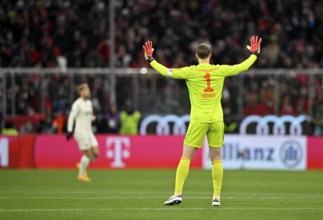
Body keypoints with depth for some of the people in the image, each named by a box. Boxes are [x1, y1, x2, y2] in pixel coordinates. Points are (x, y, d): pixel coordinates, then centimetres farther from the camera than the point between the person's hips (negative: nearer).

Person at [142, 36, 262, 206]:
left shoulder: (191, 72, -4)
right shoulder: (220, 70, 2)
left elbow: (166, 72, -2)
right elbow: (242, 67, 15)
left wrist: (150, 59, 11)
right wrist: (254, 53, 31)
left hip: (198, 120, -2)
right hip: (216, 119, 2)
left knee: (186, 157, 0)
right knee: (216, 159, 7)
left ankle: (178, 194, -8)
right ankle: (216, 197, 6)